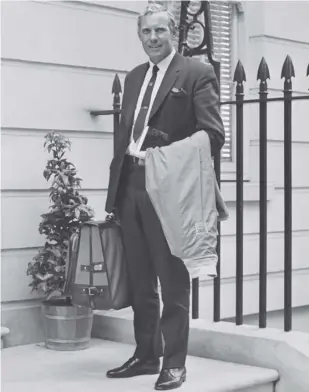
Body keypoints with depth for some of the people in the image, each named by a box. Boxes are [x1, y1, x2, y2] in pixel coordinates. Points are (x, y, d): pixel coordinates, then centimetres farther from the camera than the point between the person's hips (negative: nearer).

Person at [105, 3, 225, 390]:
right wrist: (115, 191, 12)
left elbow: (213, 134, -10)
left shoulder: (196, 74, -3)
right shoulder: (133, 77, 18)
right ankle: (146, 355, 24)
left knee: (172, 282, -1)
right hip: (130, 185, 7)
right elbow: (124, 135, 18)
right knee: (140, 282, 13)